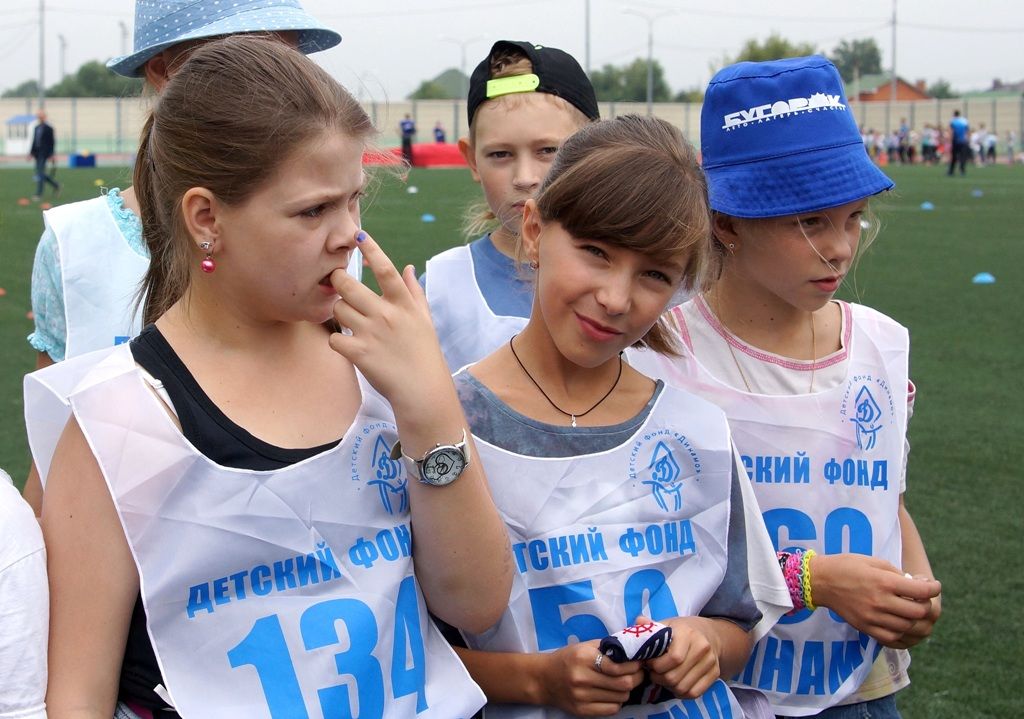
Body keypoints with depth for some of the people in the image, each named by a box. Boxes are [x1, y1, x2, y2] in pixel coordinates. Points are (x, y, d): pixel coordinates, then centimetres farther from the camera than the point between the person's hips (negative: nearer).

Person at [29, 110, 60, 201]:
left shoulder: (48, 128, -7)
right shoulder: (37, 128, 14)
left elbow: (52, 142, -9)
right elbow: (34, 141, 18)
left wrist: (51, 155, -12)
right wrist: (31, 152, 14)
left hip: (44, 154, -8)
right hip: (37, 153, 8)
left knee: (40, 174, -10)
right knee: (40, 174, 10)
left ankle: (39, 194, -8)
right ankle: (56, 185, 27)